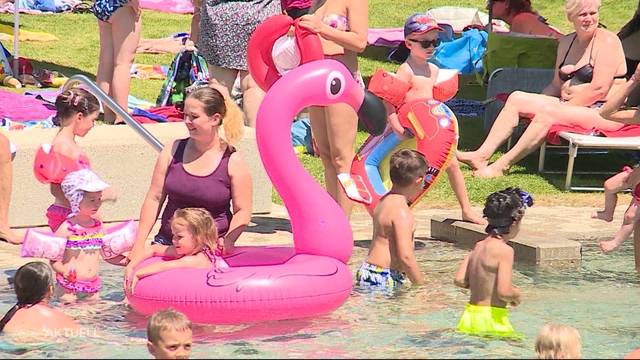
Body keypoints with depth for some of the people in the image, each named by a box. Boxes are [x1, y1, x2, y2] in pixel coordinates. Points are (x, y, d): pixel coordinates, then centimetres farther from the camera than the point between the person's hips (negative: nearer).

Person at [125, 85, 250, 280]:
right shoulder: (173, 151, 5)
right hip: (168, 242, 3)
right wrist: (139, 246, 4)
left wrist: (227, 241, -17)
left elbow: (242, 211, 0)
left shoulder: (232, 161, -3)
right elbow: (154, 198, 8)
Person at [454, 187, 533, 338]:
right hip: (491, 320, -8)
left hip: (469, 319, 8)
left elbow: (460, 280, 9)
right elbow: (504, 292, -19)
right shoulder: (504, 250, -13)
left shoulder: (479, 246, 10)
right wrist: (516, 294, 2)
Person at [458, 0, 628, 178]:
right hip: (570, 106, 9)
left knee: (548, 112, -31)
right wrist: (532, 102, 2)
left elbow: (600, 88, -18)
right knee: (516, 98, 0)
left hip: (605, 113, -9)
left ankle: (502, 166, -29)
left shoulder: (607, 41, -10)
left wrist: (565, 107, -17)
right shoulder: (566, 42, 15)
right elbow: (557, 85, 18)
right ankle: (482, 155, -11)